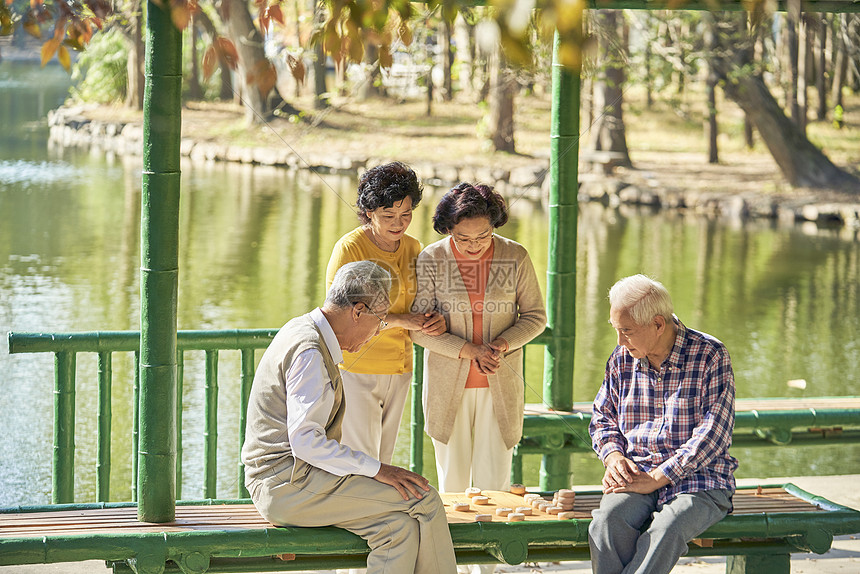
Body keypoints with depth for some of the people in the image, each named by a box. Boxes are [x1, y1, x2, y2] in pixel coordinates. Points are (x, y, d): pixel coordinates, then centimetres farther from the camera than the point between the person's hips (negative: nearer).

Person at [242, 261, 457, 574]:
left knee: (401, 525, -7)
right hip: (287, 483, -10)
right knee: (423, 499, -13)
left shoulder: (301, 330, 16)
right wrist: (377, 469, -20)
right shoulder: (309, 353, -16)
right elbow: (305, 441, -23)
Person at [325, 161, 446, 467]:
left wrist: (437, 321, -9)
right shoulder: (350, 248, -13)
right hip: (356, 370, -6)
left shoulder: (413, 248, 6)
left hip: (399, 370, 6)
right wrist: (402, 320, -21)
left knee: (383, 461, 12)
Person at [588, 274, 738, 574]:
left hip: (698, 480, -4)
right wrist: (613, 456, 0)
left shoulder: (710, 355, -6)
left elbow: (713, 435, -12)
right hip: (635, 473, 4)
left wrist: (656, 478, -17)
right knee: (607, 521, -31)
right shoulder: (622, 359, 10)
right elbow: (602, 417, 23)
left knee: (664, 533, -36)